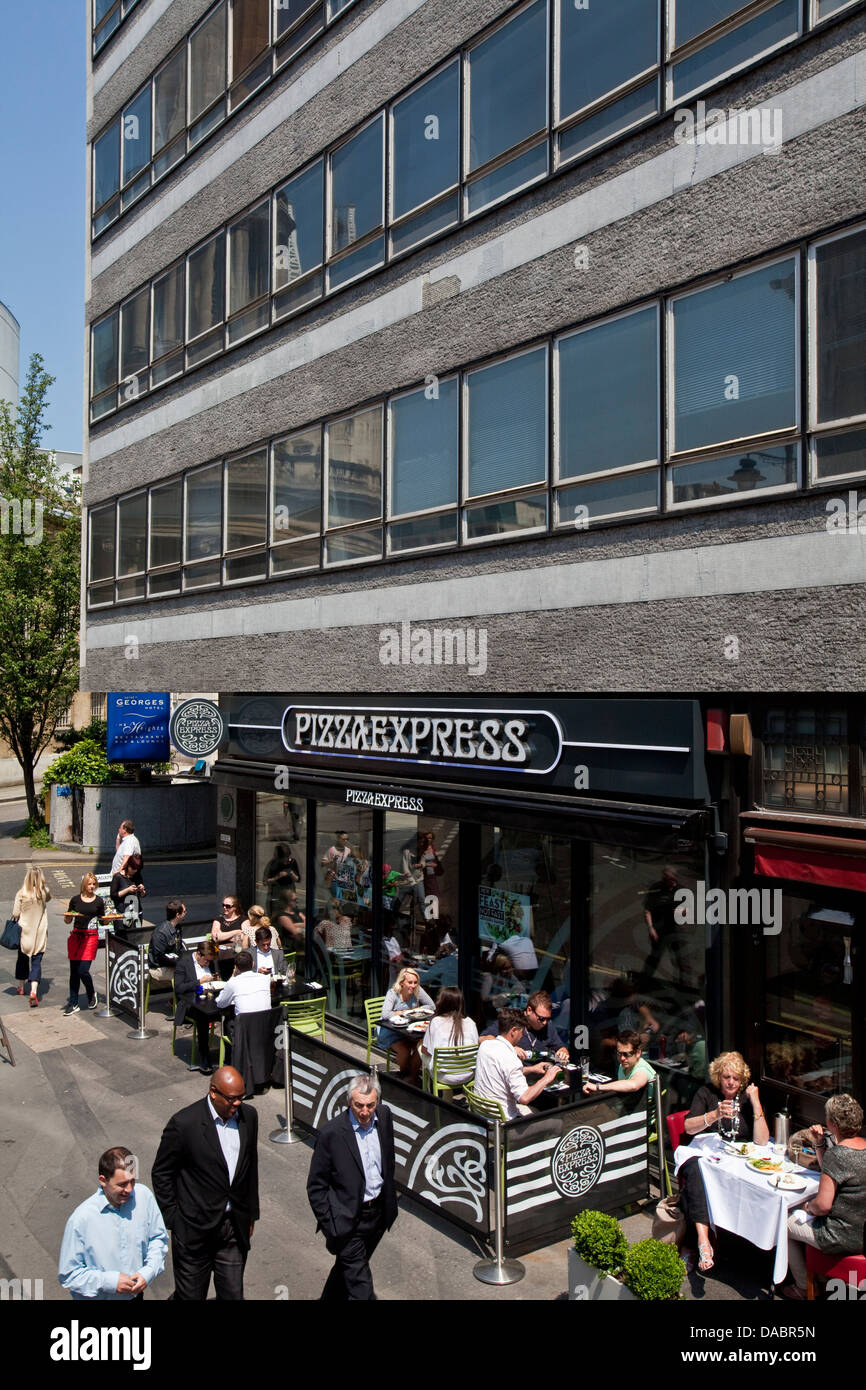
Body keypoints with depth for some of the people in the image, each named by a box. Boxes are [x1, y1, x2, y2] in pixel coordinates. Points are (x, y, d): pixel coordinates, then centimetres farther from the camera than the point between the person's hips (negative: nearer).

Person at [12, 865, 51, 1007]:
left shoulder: (21, 894, -12)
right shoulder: (44, 892, -8)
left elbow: (15, 913, -9)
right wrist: (43, 884, 6)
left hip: (24, 931, 0)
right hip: (40, 933, 0)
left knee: (22, 958, 20)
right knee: (36, 961, 0)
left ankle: (21, 986, 37)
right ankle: (33, 991, -15)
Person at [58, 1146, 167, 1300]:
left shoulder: (143, 1195, -7)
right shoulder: (81, 1219, -15)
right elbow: (68, 1275, -8)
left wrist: (148, 1272, -7)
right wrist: (109, 1281, -15)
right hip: (100, 1296, -3)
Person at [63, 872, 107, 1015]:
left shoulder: (99, 901, 7)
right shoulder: (75, 900, 7)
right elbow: (67, 920, 12)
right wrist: (67, 916, -10)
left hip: (91, 936, -2)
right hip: (76, 935, 2)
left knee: (83, 970, -10)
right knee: (74, 971, 3)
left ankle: (91, 995, 18)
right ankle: (73, 1004, 12)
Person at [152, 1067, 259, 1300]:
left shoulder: (248, 1116, -3)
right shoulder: (184, 1123, -19)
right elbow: (161, 1173, -8)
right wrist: (172, 1220, -6)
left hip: (235, 1228, 4)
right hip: (195, 1229, -4)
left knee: (232, 1294, 13)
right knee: (191, 1295, 11)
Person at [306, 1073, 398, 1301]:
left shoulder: (384, 1116, -7)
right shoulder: (331, 1133, -23)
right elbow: (316, 1186, -13)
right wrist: (329, 1226, -13)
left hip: (379, 1212, 5)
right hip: (348, 1220, -5)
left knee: (346, 1268, 24)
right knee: (360, 1286, -1)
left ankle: (331, 1298, 47)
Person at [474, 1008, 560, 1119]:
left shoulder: (485, 1045, 1)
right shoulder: (510, 1059, -25)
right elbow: (524, 1098, -28)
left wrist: (531, 1069, 19)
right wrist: (546, 1079, -15)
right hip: (502, 1119, -9)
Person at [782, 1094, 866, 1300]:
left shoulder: (837, 1154, -26)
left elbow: (823, 1205, -26)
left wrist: (808, 1207, -6)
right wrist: (819, 1144, 6)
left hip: (845, 1239, -8)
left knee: (786, 1225, 14)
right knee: (803, 1215, 28)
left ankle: (803, 1287, 28)